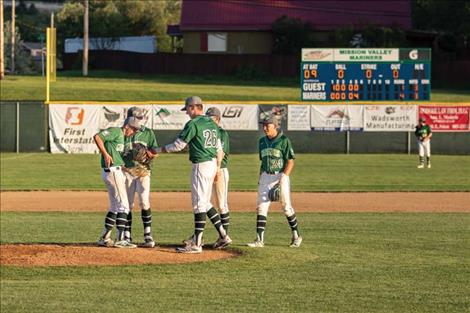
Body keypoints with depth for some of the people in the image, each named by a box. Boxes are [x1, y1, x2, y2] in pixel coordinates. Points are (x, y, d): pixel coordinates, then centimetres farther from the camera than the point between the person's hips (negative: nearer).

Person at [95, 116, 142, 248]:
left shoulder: (122, 136, 20)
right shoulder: (116, 131, -9)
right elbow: (97, 137, -19)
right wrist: (105, 154, -21)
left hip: (117, 172, 10)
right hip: (113, 171, -10)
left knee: (115, 207, 16)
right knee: (123, 205, -8)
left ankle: (104, 238, 20)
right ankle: (120, 240, -8)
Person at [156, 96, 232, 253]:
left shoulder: (193, 124, -13)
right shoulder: (212, 124, 13)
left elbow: (178, 145, -10)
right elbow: (219, 148, 17)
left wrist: (158, 150, 2)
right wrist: (217, 168, 23)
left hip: (201, 165, -9)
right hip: (212, 164, 9)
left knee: (199, 203, -7)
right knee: (205, 202, 18)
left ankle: (196, 244, -7)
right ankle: (223, 236, 17)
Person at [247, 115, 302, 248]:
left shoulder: (284, 141, -7)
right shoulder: (262, 141, 12)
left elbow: (290, 162, -9)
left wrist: (283, 178, -18)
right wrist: (260, 179, 14)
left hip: (280, 175, -5)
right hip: (265, 177, 5)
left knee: (286, 207, 0)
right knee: (261, 207, -4)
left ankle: (296, 236, 16)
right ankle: (259, 239, -7)